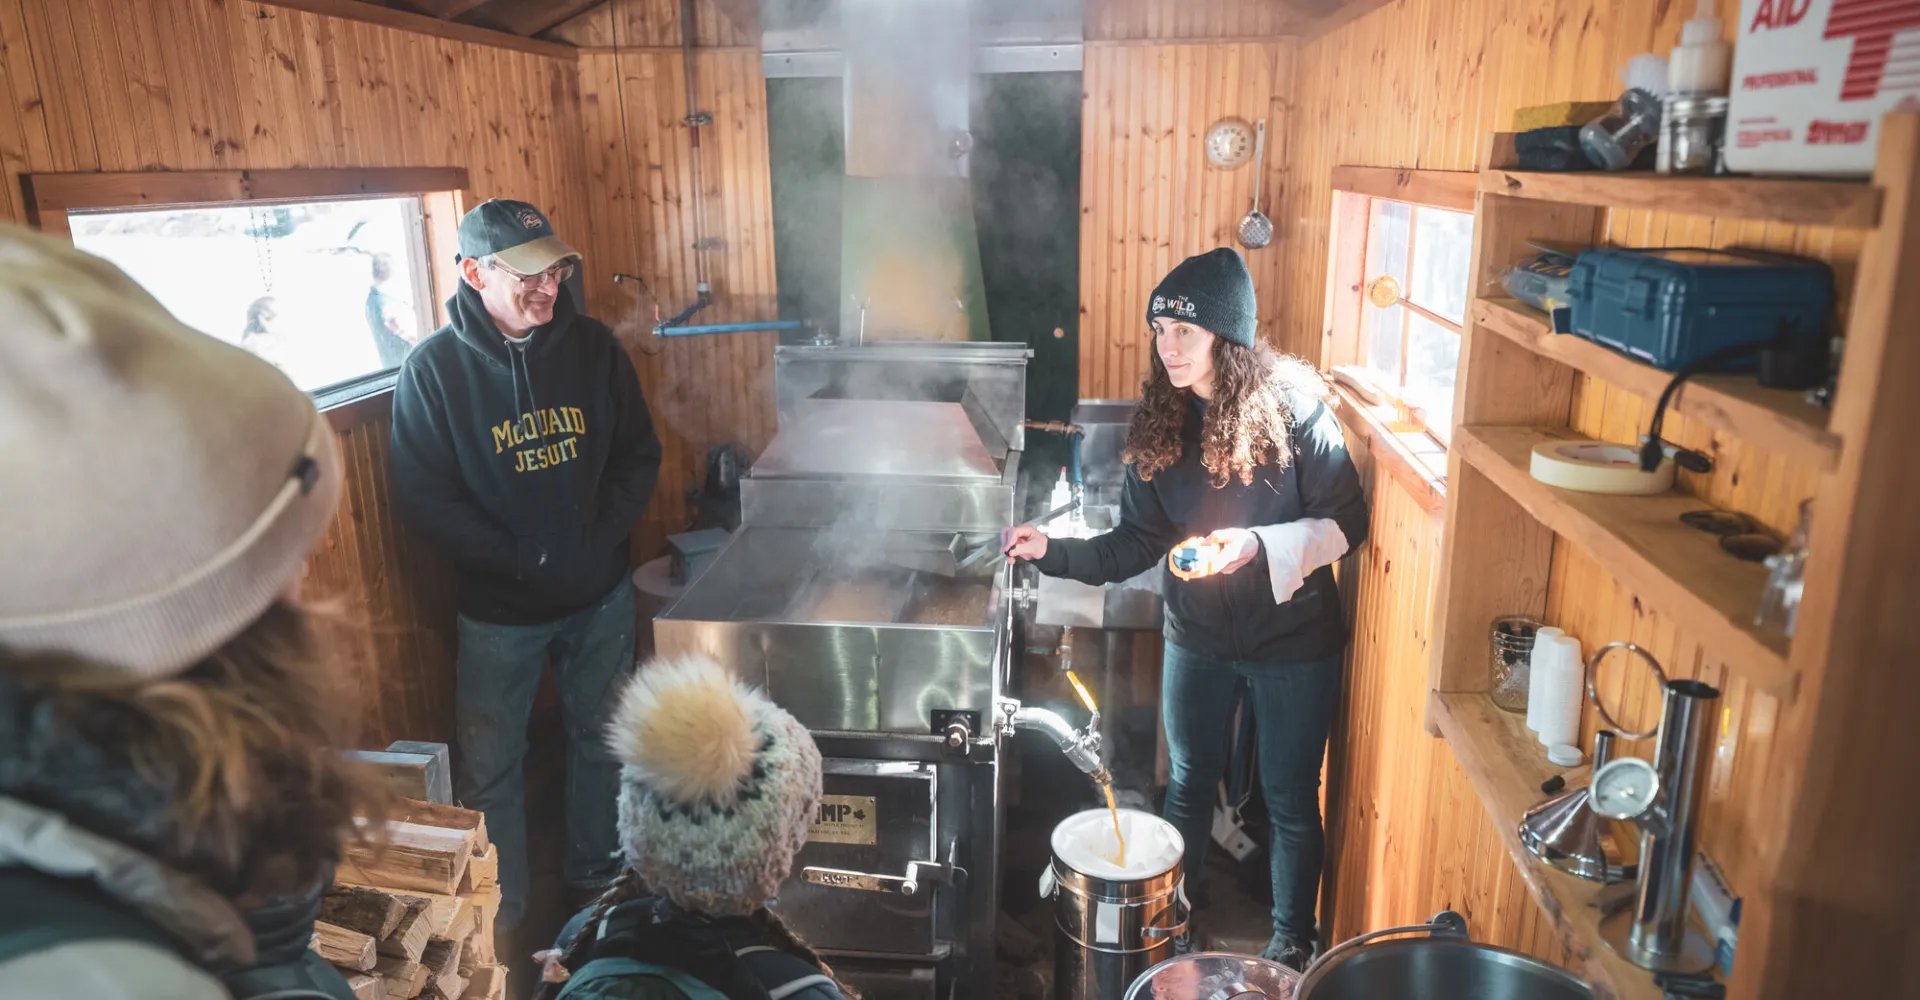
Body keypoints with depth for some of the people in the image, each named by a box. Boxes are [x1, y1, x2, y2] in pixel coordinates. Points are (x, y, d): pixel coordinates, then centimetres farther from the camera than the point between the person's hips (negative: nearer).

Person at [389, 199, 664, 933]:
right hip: (498, 609, -3)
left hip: (602, 596, 3)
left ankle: (598, 878, 42)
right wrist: (520, 561, -18)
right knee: (490, 768, 10)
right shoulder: (433, 369, -12)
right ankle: (501, 917, 32)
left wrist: (603, 536, -12)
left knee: (601, 740, 19)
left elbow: (639, 454, 1)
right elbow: (424, 499, -13)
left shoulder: (592, 346, -5)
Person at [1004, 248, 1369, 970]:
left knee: (1291, 798, 12)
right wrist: (1054, 552, -17)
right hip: (1197, 638, 4)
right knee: (1188, 783, 20)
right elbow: (1138, 541, -3)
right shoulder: (1161, 419, -5)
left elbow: (1347, 522, -13)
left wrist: (1260, 544, -28)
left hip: (1292, 639, -4)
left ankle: (1292, 942, 35)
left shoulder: (1291, 405, -17)